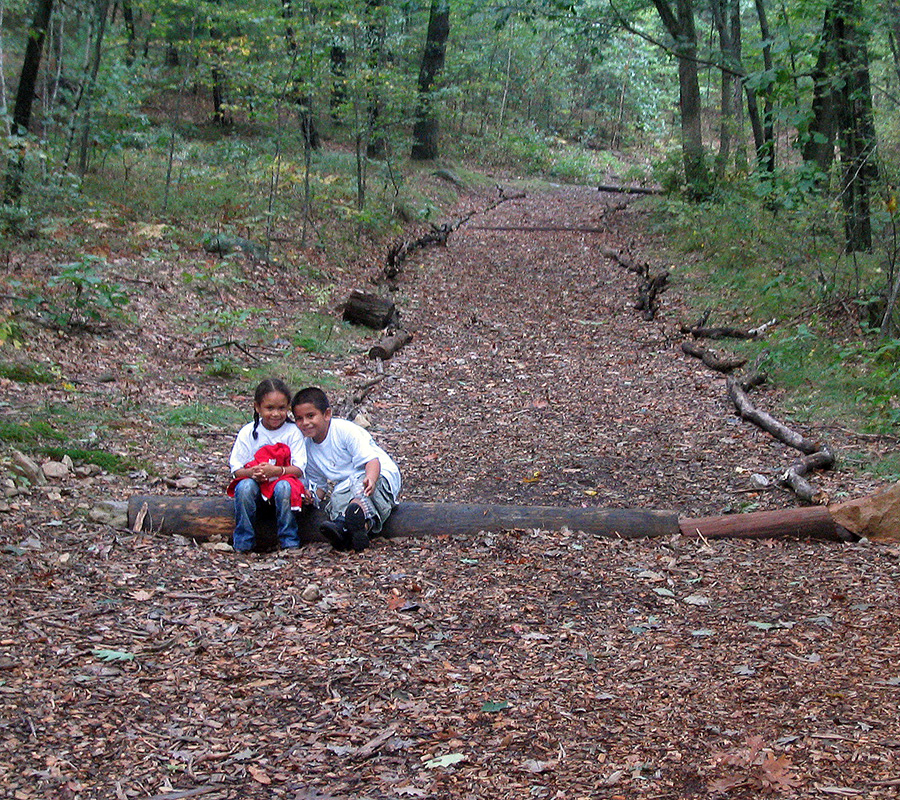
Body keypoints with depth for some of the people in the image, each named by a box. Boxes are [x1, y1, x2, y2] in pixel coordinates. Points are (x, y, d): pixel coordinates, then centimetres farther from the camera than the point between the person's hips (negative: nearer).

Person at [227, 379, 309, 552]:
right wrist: (252, 472, -24)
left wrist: (276, 471, -28)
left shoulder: (293, 432, -2)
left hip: (282, 480, -1)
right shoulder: (248, 432, 1)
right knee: (244, 486, -32)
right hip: (255, 483, 1)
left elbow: (298, 469, -9)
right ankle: (243, 543, -19)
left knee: (284, 487, -35)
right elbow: (236, 469, -1)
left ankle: (289, 543, -21)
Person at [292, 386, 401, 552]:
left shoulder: (345, 430, -11)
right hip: (345, 486, 5)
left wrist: (371, 479, -42)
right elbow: (319, 483, 16)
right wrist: (312, 496, -8)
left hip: (380, 475, -5)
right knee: (336, 500, -29)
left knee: (360, 483, -38)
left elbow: (371, 459, -20)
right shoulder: (307, 447, 10)